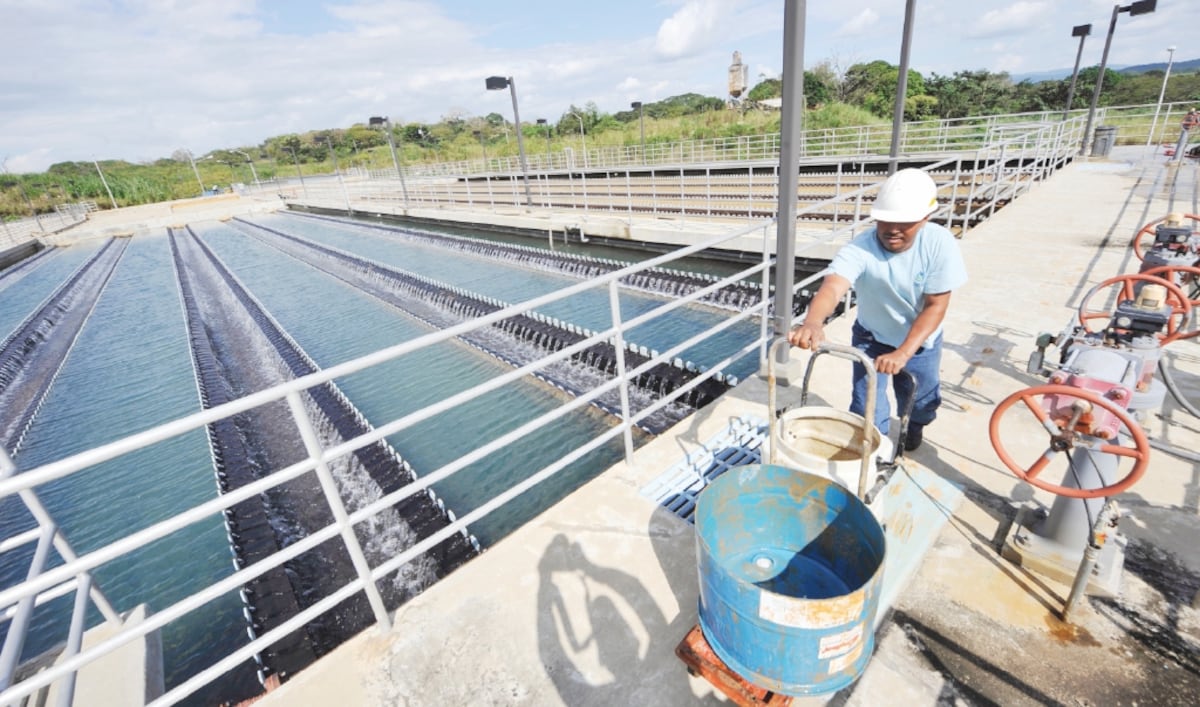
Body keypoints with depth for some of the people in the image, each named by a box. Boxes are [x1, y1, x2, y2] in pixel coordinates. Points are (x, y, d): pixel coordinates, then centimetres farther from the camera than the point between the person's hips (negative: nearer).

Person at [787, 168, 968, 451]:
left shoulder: (940, 244, -25)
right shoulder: (860, 248, -32)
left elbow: (935, 306, -22)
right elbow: (833, 287, -50)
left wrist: (903, 354, -33)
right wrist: (812, 321, -72)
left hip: (920, 340, 2)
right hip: (871, 337, -1)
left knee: (920, 400, 21)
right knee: (867, 410, 1)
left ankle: (914, 426, 57)